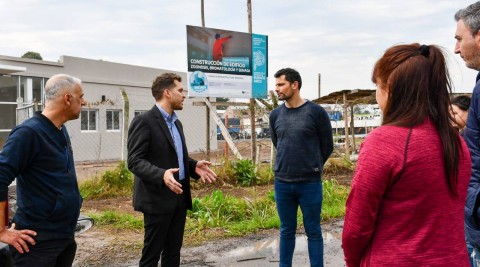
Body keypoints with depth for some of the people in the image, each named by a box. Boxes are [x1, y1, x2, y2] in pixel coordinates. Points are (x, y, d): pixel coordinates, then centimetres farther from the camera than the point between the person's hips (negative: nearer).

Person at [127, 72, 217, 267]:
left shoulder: (176, 123, 15)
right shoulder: (144, 121, -13)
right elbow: (135, 161, -19)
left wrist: (194, 166, 2)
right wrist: (161, 175, -34)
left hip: (179, 197, 8)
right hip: (158, 198, -8)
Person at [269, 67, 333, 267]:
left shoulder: (316, 112, -8)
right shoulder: (275, 115, 4)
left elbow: (327, 146, 2)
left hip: (310, 183, -3)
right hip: (282, 183, 3)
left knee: (313, 232, 7)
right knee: (286, 231, 14)